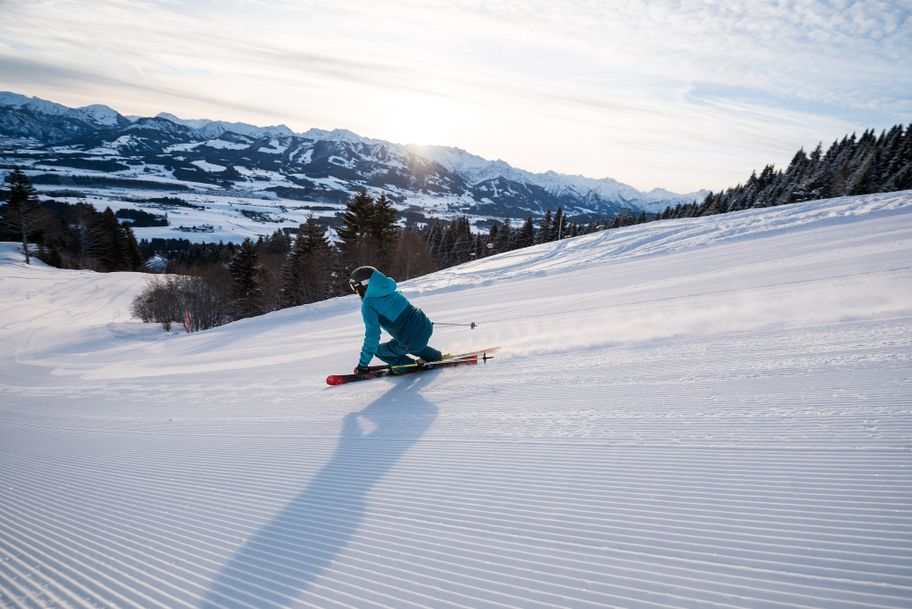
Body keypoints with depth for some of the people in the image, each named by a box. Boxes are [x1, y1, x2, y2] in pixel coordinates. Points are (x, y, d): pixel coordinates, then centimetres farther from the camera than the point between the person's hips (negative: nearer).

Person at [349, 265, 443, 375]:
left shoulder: (368, 305, -10)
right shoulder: (392, 291, 10)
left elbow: (372, 335, -13)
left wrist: (362, 364, -6)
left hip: (413, 340, -7)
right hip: (427, 327, 7)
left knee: (378, 350, 14)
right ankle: (434, 356, 39)